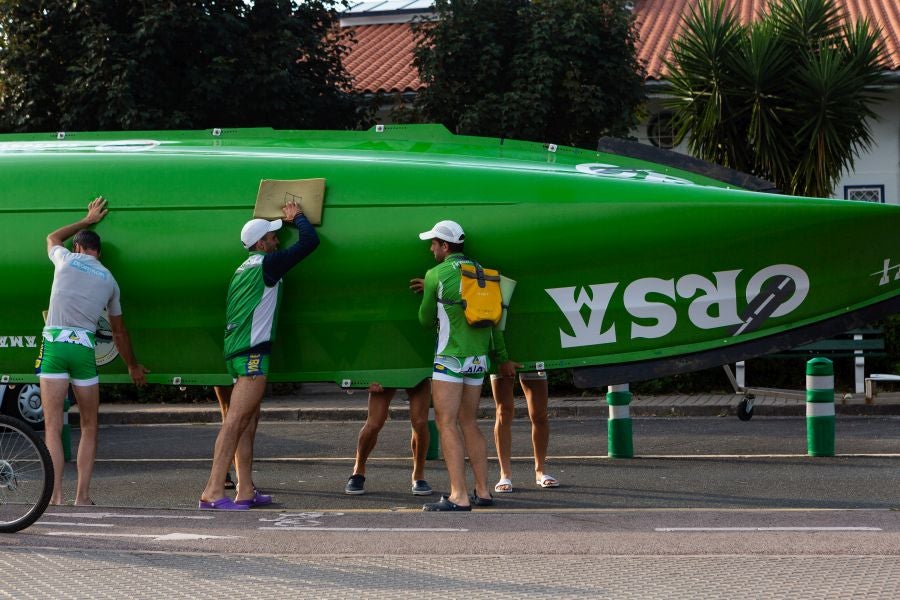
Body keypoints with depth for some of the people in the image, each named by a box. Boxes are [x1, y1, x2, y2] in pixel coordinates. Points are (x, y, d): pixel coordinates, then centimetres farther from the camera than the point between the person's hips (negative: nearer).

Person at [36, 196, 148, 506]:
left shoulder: (66, 259, 12)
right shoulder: (109, 279, 18)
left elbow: (53, 237, 39)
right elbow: (119, 331, 25)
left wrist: (87, 220, 49)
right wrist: (133, 366, 37)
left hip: (54, 343, -1)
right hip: (84, 347, 1)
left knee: (53, 425, -3)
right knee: (89, 425, 13)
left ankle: (56, 495, -11)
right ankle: (82, 494, 8)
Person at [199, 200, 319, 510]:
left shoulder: (244, 269, 19)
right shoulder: (266, 265, -6)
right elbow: (309, 241, -5)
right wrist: (297, 217, 11)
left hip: (238, 351, 10)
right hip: (253, 351, -10)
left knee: (248, 423, 11)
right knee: (236, 420, -14)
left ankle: (246, 491, 11)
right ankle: (213, 491, -20)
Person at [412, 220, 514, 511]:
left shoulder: (436, 275, -6)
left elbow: (426, 319, 4)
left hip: (451, 356, -7)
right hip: (478, 356, 7)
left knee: (447, 423, -8)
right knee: (469, 423, 15)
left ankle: (459, 496, -16)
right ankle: (482, 490, 14)